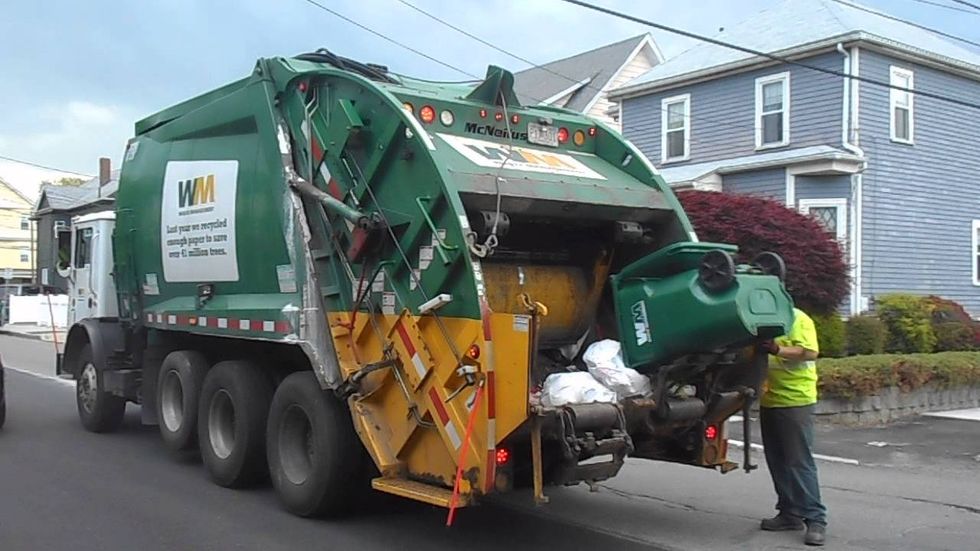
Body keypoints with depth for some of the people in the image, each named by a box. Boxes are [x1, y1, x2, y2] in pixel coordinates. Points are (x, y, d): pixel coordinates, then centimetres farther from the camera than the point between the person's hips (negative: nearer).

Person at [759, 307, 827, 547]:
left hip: (795, 400, -8)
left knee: (800, 462, -6)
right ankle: (790, 513, 21)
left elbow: (810, 352, -19)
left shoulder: (798, 319, -8)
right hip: (769, 400, 8)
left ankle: (815, 520, 0)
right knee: (777, 461, 11)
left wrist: (778, 350, -31)